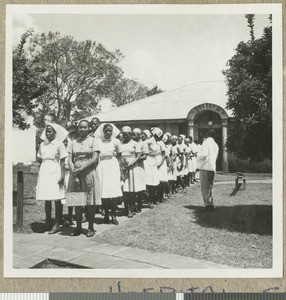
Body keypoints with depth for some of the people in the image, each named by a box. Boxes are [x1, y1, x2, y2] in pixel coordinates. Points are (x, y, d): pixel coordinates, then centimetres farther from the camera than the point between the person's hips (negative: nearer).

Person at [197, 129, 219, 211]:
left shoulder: (206, 142, -9)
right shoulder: (215, 144, 15)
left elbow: (204, 154, -21)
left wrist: (198, 156, -5)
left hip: (205, 167, -7)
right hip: (212, 167, 7)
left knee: (204, 187, -2)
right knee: (210, 187, 15)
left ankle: (208, 204, -4)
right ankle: (211, 204, 18)